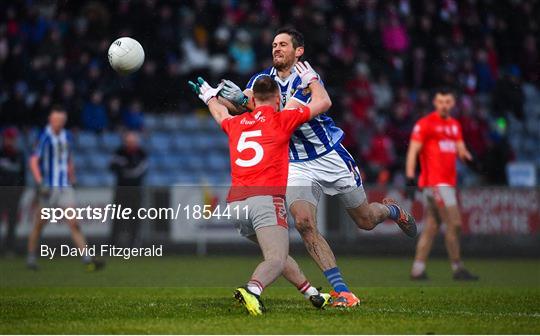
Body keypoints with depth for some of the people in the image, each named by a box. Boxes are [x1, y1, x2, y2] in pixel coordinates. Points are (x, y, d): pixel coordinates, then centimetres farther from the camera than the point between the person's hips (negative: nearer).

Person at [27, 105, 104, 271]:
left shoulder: (67, 136, 10)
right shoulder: (45, 137, -9)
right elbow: (33, 161, -15)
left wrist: (72, 181, 21)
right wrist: (40, 183, -24)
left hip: (65, 187, 4)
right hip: (48, 188, -4)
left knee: (74, 223, -6)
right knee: (39, 225, 6)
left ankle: (87, 260, -14)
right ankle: (31, 257, 24)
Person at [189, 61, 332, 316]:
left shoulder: (236, 123, 21)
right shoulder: (281, 119, 7)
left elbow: (221, 115, 47)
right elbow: (323, 102, 17)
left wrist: (209, 97, 67)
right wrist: (312, 80, 34)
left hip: (235, 203, 6)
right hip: (266, 198, -6)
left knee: (277, 253, 24)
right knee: (277, 261, -18)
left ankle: (312, 294, 28)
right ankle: (252, 289, -45)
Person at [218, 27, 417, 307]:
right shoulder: (262, 79, 0)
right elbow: (237, 106, -6)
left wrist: (245, 100, -38)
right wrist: (213, 95, -26)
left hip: (330, 157, -3)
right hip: (296, 166, 3)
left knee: (366, 221, 8)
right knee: (304, 223, -21)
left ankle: (393, 210, 47)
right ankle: (341, 291, -17)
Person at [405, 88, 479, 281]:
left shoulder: (455, 125, 17)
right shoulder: (425, 124, -6)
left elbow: (461, 149, 18)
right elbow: (413, 152, -9)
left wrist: (466, 156, -8)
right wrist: (410, 180, -17)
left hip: (448, 182, 8)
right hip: (435, 182, -8)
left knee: (431, 226, 8)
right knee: (454, 223, -11)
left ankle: (417, 270, 10)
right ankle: (457, 269, -5)